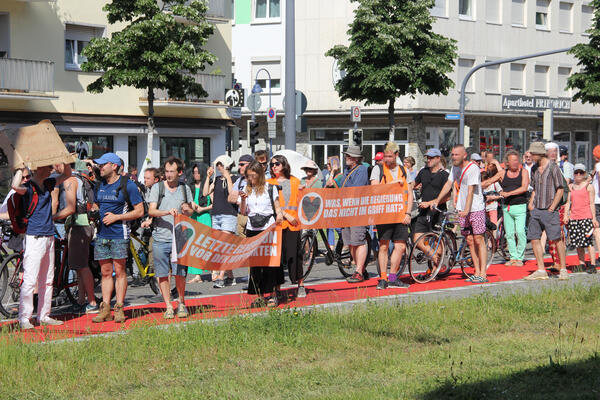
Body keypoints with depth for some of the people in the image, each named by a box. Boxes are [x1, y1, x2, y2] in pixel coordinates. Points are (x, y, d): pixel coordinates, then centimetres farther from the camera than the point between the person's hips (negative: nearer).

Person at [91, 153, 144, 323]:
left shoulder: (128, 185, -4)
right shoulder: (100, 186, 14)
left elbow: (139, 211, -5)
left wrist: (116, 217, -12)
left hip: (119, 234, -5)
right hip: (102, 235, 6)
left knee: (119, 271, -3)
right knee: (106, 272, 5)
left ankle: (119, 309, 0)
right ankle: (105, 309, 6)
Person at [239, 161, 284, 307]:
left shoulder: (270, 188, 2)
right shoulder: (247, 190, 10)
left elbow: (277, 207, 5)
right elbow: (243, 212, 11)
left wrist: (279, 215, -16)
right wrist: (243, 200, -6)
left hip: (268, 228, -3)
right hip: (252, 229, 3)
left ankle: (272, 295, 1)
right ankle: (259, 295, 6)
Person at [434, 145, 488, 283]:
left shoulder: (473, 168, -15)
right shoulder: (455, 167, 10)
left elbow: (470, 191, -21)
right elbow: (448, 184, 10)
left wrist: (466, 210, -29)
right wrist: (437, 200, 1)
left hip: (476, 208, -7)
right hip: (462, 209, 7)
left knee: (478, 240, -8)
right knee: (470, 241, 6)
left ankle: (483, 274, -9)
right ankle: (477, 272, 10)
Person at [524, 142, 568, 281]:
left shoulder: (553, 167, -6)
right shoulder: (535, 169, 13)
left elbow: (560, 189, -7)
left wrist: (552, 207, -12)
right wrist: (530, 203, 9)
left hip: (549, 210, -7)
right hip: (536, 210, 7)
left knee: (556, 239, -6)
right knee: (534, 238, 1)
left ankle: (563, 269, 3)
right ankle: (541, 271, 7)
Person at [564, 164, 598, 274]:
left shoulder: (589, 186, 2)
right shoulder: (571, 187, 15)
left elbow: (591, 204, -1)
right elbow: (568, 202, 16)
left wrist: (594, 218, -5)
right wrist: (566, 215, 5)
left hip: (586, 217, -5)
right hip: (573, 218, 5)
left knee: (587, 241, -9)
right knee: (577, 242, 6)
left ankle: (592, 265, -6)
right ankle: (582, 264, 13)